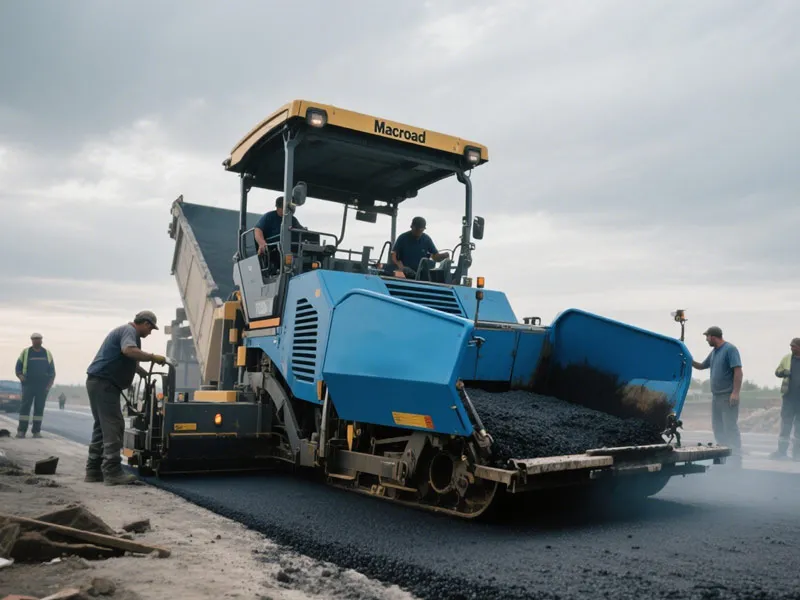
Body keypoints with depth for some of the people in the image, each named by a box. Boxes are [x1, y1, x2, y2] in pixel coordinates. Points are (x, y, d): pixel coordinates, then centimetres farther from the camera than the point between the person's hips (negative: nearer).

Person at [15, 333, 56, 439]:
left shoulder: (47, 353, 10)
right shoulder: (26, 352, 7)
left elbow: (52, 370, 11)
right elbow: (18, 368, 8)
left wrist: (50, 383, 0)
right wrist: (21, 377, -11)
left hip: (43, 385, 1)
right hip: (28, 384, -1)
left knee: (39, 407, 1)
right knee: (25, 406, -7)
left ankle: (36, 431, 4)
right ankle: (21, 430, -4)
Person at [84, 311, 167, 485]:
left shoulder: (124, 330, 23)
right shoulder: (129, 331, -10)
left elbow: (129, 362, 36)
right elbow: (129, 350, -32)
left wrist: (146, 374, 36)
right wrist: (153, 357, -26)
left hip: (98, 382, 11)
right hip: (104, 383, -11)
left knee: (102, 426, 13)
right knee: (113, 426, -12)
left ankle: (94, 470, 16)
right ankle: (112, 471, -14)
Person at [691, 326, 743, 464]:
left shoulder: (730, 349, -11)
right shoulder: (714, 352, 15)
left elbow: (738, 371, -18)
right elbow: (701, 366, 26)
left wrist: (735, 392, -24)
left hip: (728, 397, -9)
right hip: (716, 396, 9)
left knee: (730, 427, -7)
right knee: (717, 427, 13)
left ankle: (735, 459, -4)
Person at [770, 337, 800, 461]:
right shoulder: (787, 358, 5)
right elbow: (777, 372, 11)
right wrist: (783, 372, -12)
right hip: (789, 396, 1)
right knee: (785, 423, 2)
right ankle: (781, 451, 6)